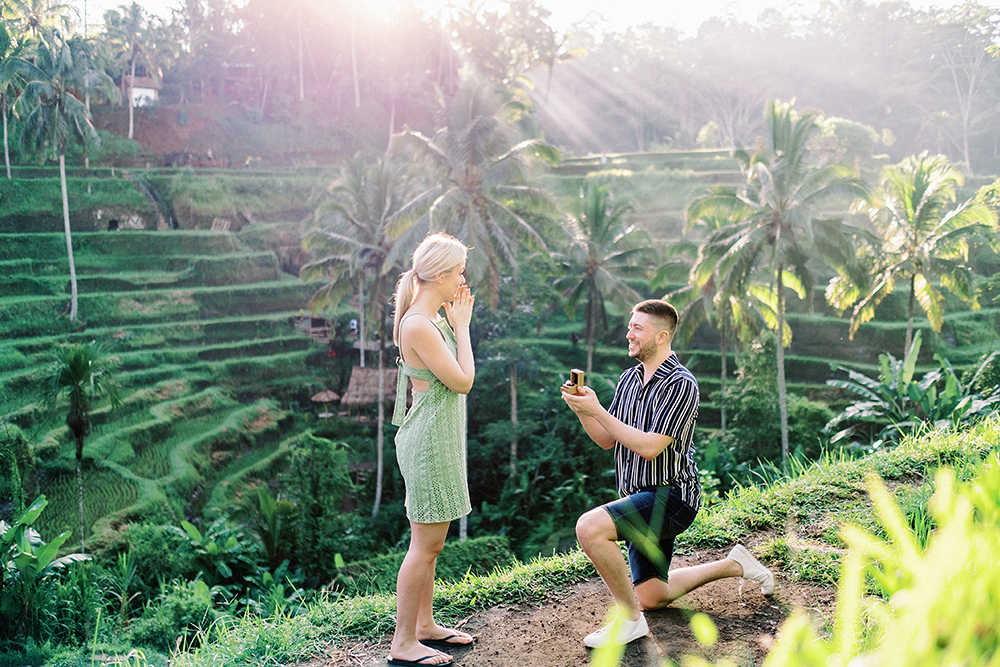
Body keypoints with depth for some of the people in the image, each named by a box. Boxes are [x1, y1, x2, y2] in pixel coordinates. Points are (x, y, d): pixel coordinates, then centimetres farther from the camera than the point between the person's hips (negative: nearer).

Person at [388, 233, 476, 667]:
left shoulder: (433, 319, 11)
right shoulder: (418, 325, -19)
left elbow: (459, 376, 15)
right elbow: (462, 381, -17)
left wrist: (457, 324, 12)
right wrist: (462, 326, -9)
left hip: (439, 438, 10)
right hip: (429, 440, -10)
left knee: (430, 541, 17)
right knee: (426, 543, -3)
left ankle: (425, 625, 30)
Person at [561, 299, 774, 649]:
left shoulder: (680, 384, -16)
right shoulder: (629, 378, 9)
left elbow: (649, 447, -24)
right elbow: (607, 440, 10)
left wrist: (597, 410, -23)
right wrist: (583, 411, -9)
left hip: (669, 495, -9)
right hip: (640, 500, 9)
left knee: (589, 527, -29)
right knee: (652, 597, 17)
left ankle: (629, 619, -13)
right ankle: (733, 565, 33)